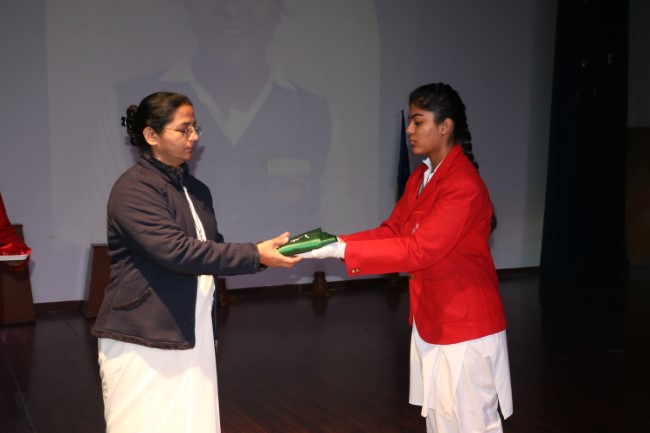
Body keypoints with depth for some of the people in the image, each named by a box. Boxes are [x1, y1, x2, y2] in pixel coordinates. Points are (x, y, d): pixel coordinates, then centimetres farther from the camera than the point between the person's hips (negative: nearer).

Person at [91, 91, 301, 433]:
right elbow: (176, 251, -25)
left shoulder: (196, 190, 11)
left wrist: (265, 253, -3)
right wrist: (255, 256, -26)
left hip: (191, 336, 7)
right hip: (143, 340, -7)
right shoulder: (133, 188, -15)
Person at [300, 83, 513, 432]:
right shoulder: (420, 178, 8)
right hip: (430, 319, 9)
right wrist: (334, 243, -10)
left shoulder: (464, 186, -23)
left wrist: (342, 250, -31)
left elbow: (418, 250, -28)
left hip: (464, 323, -9)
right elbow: (391, 231, 5)